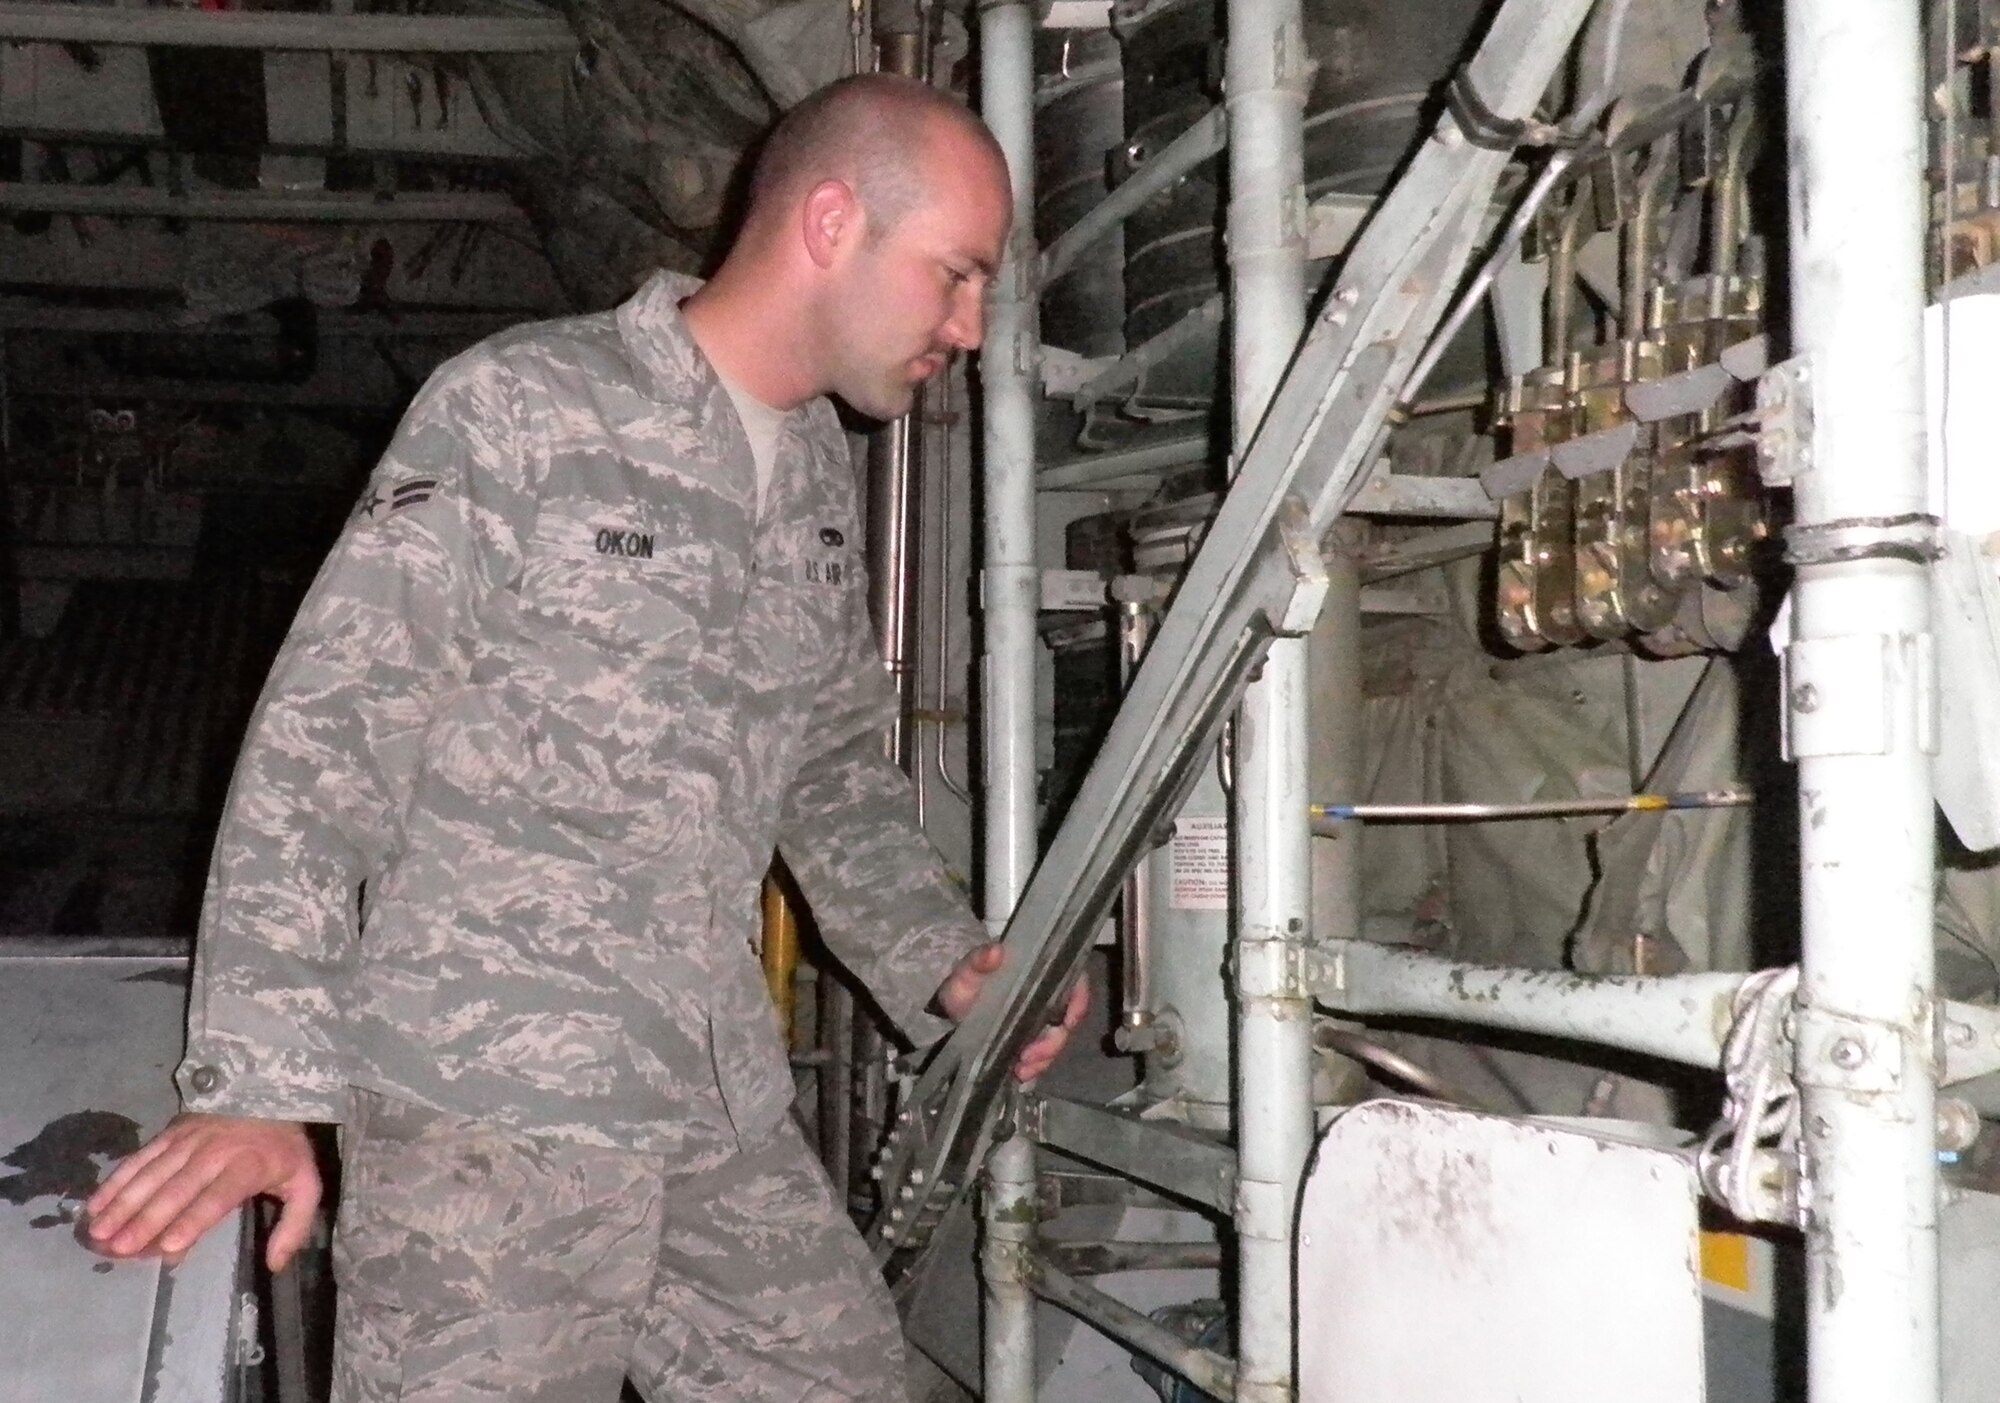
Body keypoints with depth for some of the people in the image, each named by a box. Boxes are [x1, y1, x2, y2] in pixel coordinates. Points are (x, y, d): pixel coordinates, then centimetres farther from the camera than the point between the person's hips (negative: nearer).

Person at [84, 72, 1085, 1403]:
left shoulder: (823, 473, 12)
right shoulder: (519, 411, -9)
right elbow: (320, 744, -11)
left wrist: (945, 965, 9)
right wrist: (259, 1086, -16)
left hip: (727, 1102, 7)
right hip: (490, 1109, -7)